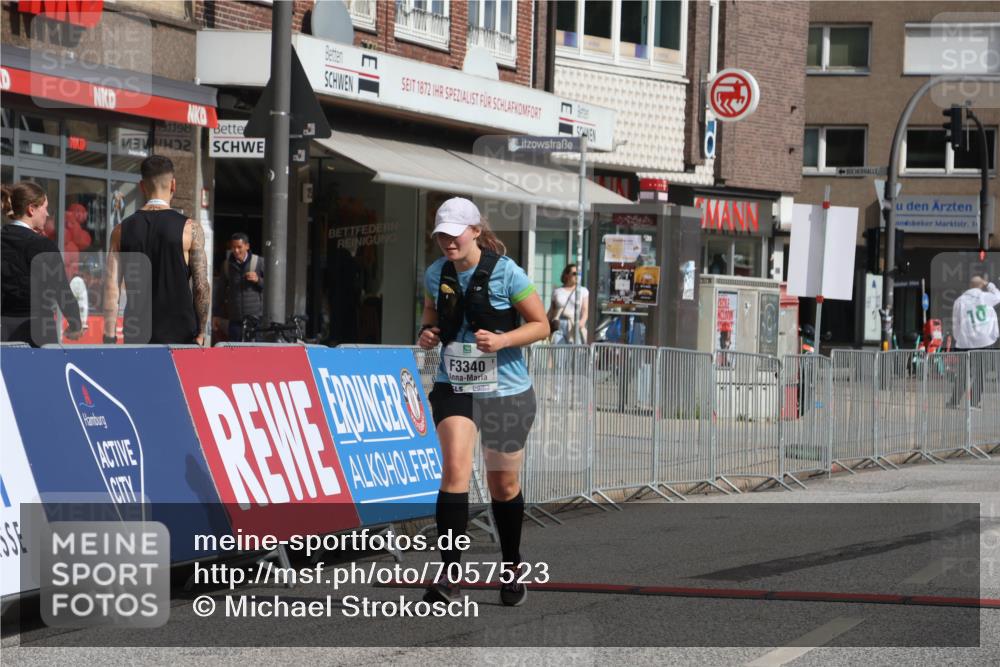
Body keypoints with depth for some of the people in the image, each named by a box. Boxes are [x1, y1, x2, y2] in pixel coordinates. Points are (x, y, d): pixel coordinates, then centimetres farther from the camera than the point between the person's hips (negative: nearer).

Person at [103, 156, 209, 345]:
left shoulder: (122, 230, 4)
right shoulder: (190, 228, -4)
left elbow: (111, 287, 1)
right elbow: (201, 286, -6)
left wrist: (109, 337, 2)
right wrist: (201, 331, 4)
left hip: (137, 336, 3)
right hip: (180, 334, -3)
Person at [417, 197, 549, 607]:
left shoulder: (506, 273, -12)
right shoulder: (435, 275, 1)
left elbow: (540, 324, -6)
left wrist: (502, 340, -23)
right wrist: (427, 334, -4)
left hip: (506, 391, -2)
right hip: (453, 387, 2)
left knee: (504, 485, 10)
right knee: (455, 468, -20)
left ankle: (512, 569, 33)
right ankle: (450, 574, -22)